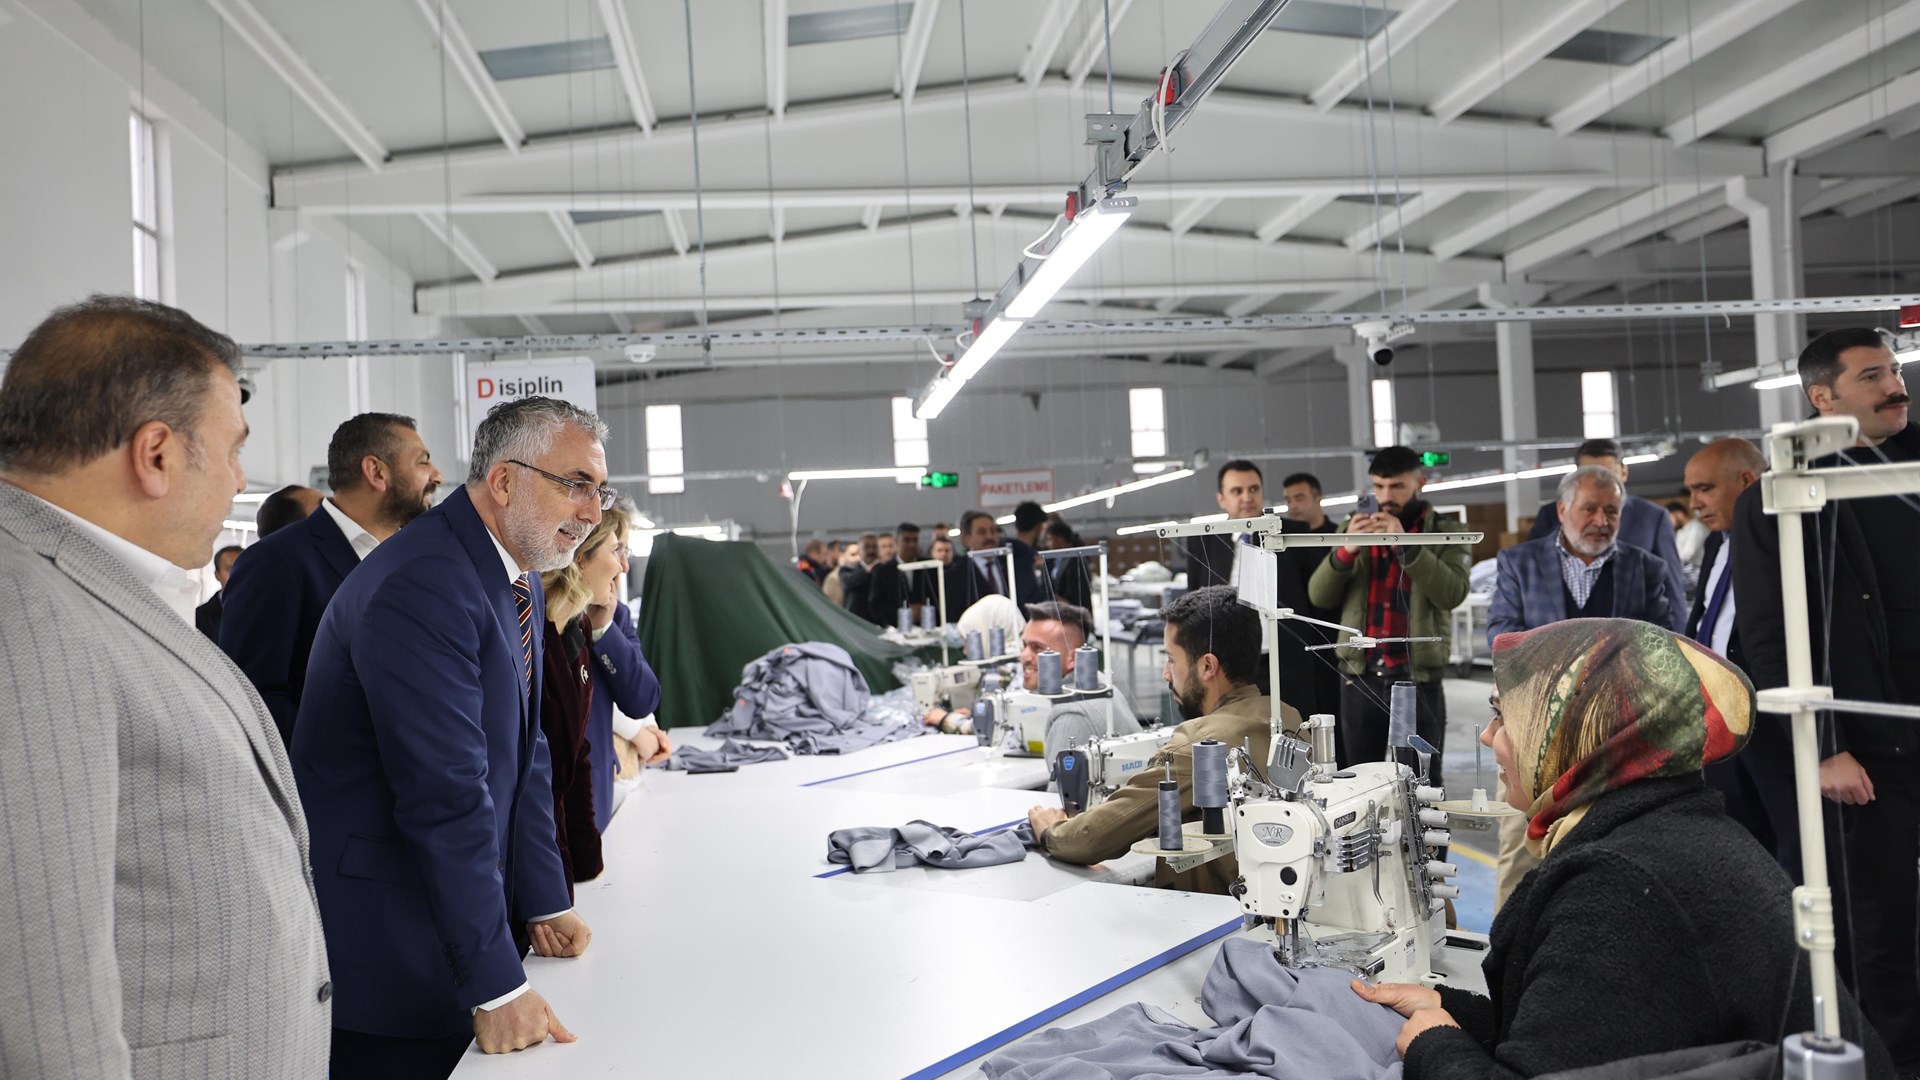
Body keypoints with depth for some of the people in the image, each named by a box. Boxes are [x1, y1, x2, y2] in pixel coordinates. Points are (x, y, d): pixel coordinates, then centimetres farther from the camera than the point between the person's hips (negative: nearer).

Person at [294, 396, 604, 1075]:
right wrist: (497, 987, -25)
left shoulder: (520, 588, 8)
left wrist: (545, 902, 8)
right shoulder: (423, 586, -23)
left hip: (461, 917, 9)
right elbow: (447, 796, -27)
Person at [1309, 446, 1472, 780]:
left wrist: (1405, 546, -21)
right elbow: (1319, 596, 3)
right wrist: (1347, 551, -13)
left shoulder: (1446, 533, 4)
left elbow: (1453, 593, -13)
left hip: (1418, 677, -2)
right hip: (1360, 676, 3)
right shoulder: (1357, 530, 11)